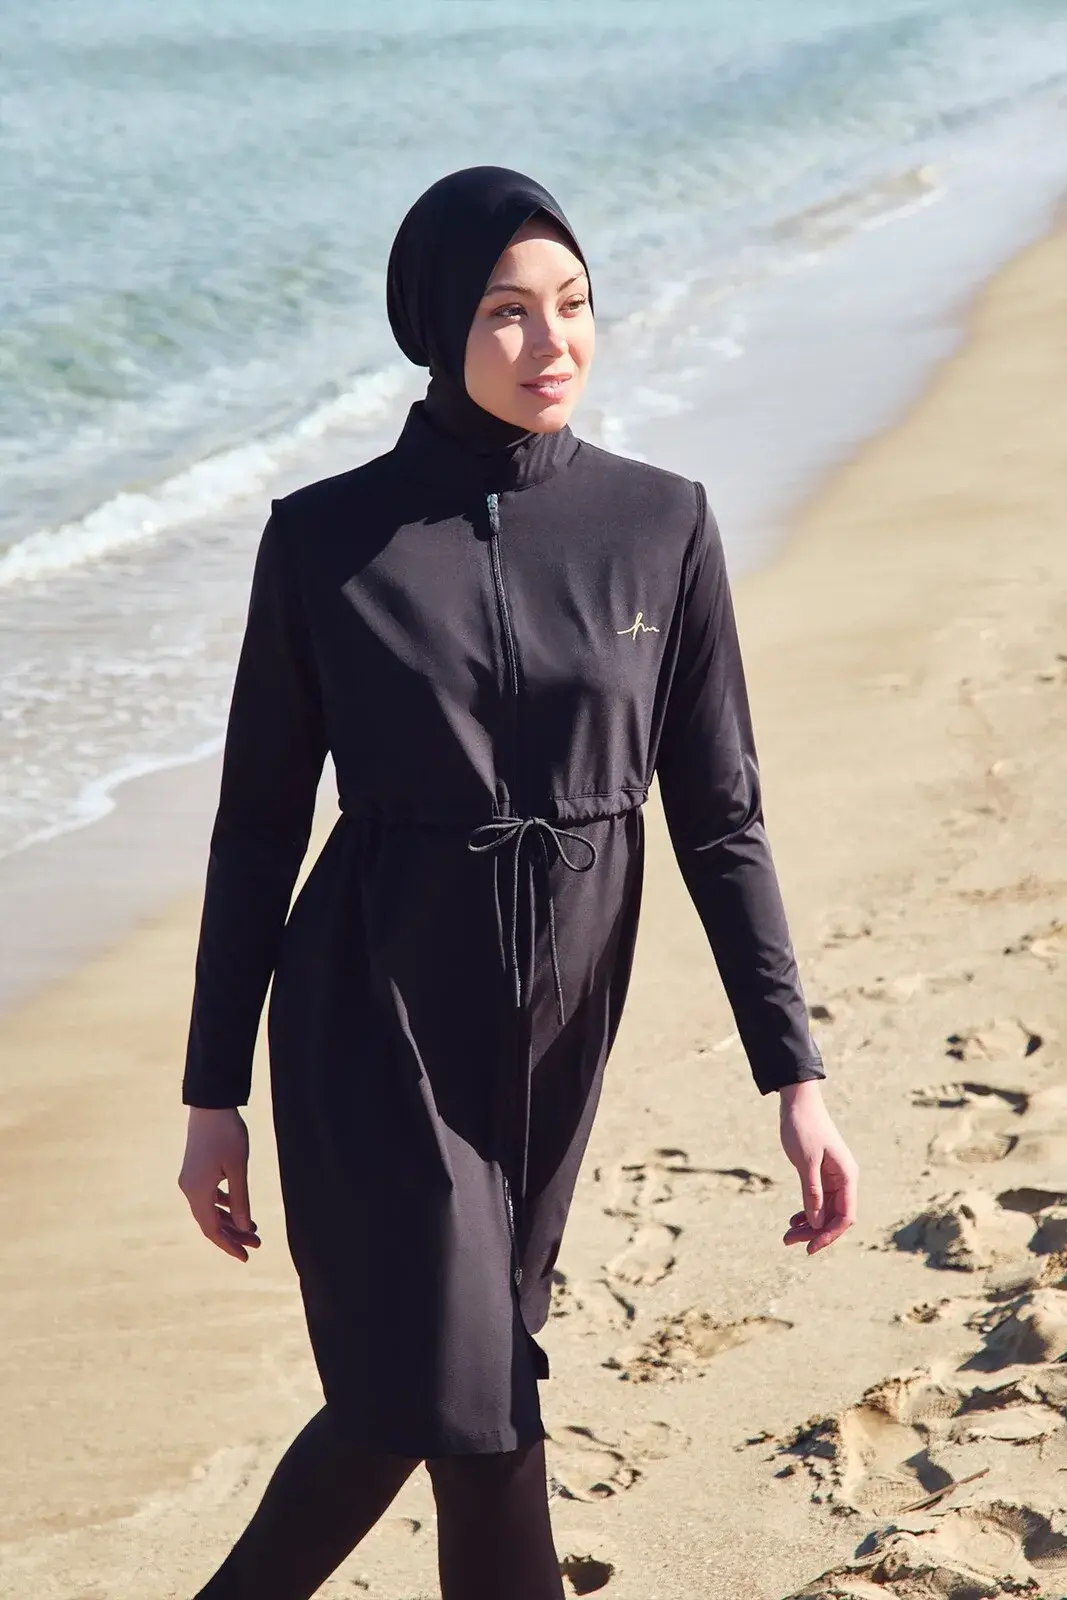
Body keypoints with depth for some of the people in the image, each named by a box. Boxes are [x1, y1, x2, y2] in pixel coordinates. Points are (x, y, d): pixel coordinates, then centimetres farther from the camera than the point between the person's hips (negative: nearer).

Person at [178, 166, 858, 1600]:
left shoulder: (659, 527, -1)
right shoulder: (326, 540, -6)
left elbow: (719, 819, 1)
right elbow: (258, 826, 0)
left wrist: (795, 1073, -4)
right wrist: (213, 1094, 1)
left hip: (559, 1023, 3)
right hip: (376, 1015, -3)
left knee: (415, 1393, 8)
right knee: (463, 1400, -8)